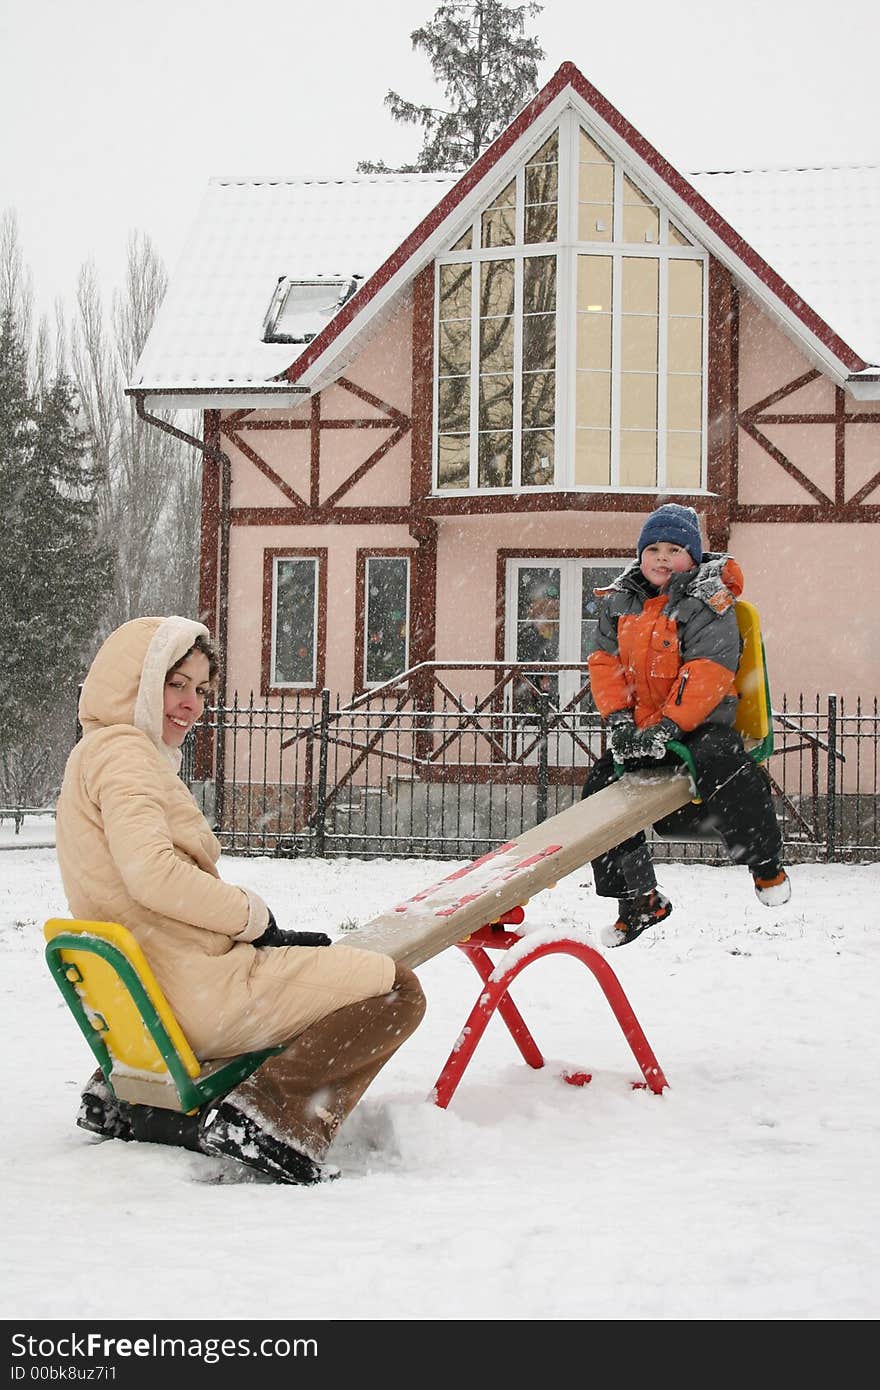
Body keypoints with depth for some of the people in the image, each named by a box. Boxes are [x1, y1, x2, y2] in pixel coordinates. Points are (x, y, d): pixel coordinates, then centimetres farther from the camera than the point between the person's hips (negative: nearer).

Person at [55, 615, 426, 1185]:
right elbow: (152, 874, -23)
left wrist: (269, 936, 11)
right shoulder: (123, 749, -8)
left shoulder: (96, 754, 23)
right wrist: (253, 915, -9)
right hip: (198, 993, -10)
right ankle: (269, 1115, -17)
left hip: (142, 1004, 10)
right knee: (397, 988, -6)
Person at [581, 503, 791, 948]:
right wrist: (619, 721, -12)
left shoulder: (708, 604, -11)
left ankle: (765, 860, -9)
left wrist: (667, 727, -29)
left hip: (699, 722, -6)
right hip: (639, 728, 6)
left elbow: (708, 673, -20)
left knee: (722, 765, -34)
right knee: (601, 788, -6)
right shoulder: (618, 602, 6)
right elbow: (604, 662, 3)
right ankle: (639, 899, 9)